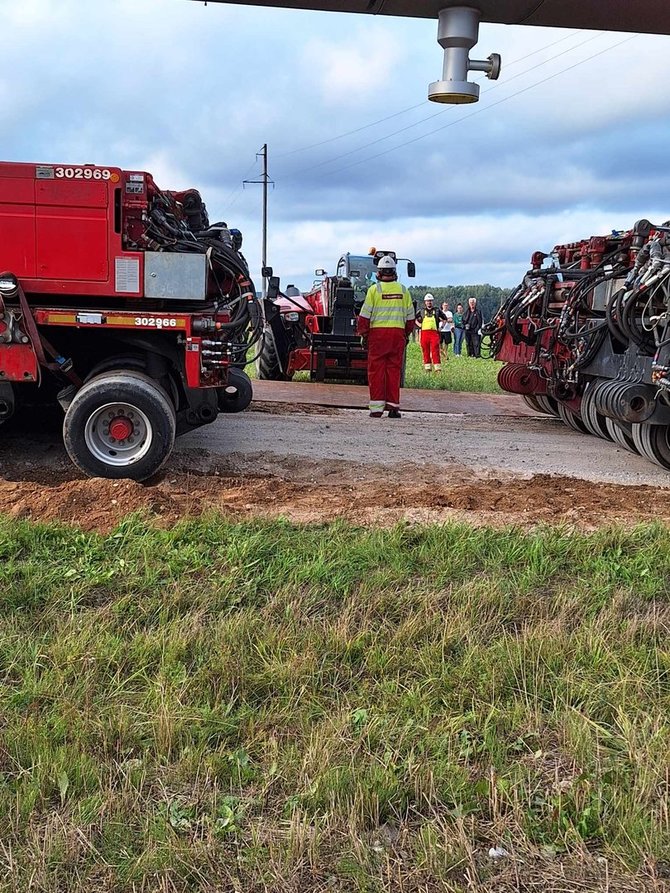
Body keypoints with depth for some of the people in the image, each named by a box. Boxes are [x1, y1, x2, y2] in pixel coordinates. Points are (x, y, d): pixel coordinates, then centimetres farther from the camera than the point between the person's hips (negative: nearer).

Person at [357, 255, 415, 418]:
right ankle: (393, 406, 6)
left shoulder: (374, 289, -1)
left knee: (376, 369, 1)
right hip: (398, 333, 3)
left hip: (378, 333, -3)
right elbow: (410, 317, 13)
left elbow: (365, 315, -2)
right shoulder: (403, 290, 9)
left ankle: (376, 407, -2)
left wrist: (363, 334, 5)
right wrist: (406, 335, 22)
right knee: (394, 369, 6)